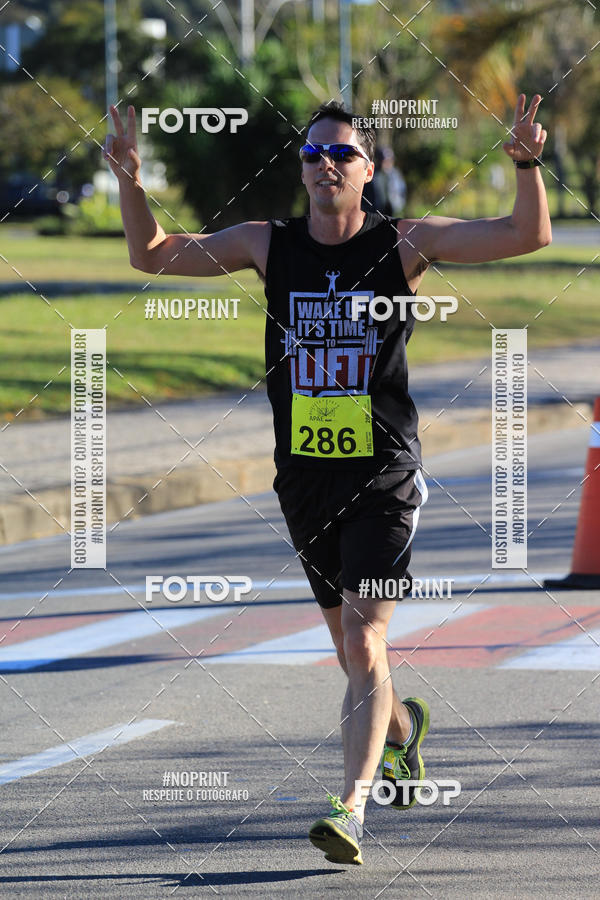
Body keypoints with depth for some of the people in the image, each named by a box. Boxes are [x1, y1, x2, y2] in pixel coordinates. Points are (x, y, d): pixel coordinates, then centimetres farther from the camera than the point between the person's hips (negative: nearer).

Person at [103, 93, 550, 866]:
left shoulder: (404, 244, -4)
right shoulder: (267, 245, 4)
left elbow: (528, 236, -9)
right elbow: (152, 257, 10)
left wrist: (527, 165, -26)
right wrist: (130, 183, -6)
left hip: (383, 477, -4)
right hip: (303, 476, 4)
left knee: (363, 642, -14)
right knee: (349, 644, 16)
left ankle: (351, 806, -16)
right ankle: (402, 725, 46)